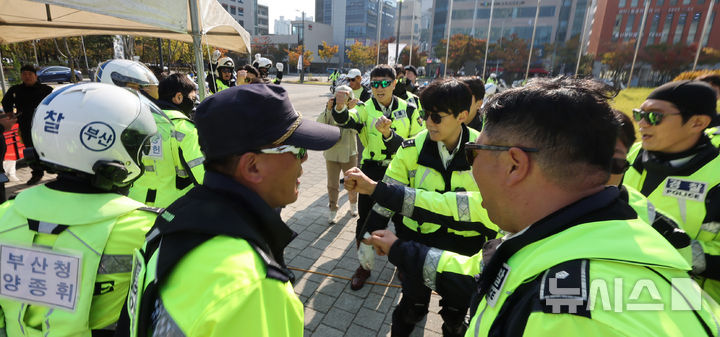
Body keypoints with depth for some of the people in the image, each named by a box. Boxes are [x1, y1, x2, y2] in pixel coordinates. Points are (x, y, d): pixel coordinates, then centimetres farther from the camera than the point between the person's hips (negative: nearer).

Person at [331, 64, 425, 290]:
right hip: (371, 171, 0)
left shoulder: (408, 110, 1)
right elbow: (347, 120, -24)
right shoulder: (366, 108, -2)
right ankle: (364, 265, 26)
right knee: (365, 219, 5)